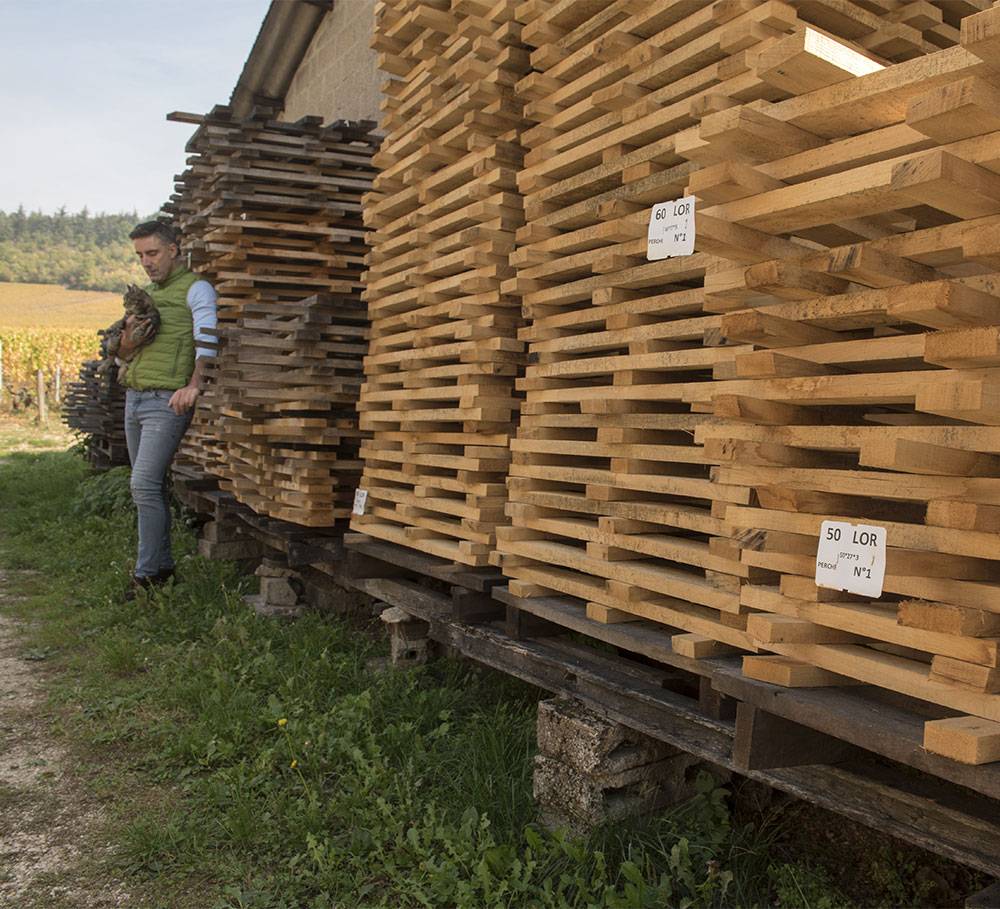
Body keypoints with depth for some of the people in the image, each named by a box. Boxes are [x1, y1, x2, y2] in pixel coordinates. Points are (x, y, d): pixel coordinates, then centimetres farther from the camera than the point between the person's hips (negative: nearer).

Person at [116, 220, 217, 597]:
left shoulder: (195, 289, -2)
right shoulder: (145, 293, 23)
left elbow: (207, 339, -17)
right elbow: (123, 354, 22)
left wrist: (193, 384, -32)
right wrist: (129, 340, -2)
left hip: (167, 401, -8)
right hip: (134, 397, 8)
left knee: (145, 486, -13)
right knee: (151, 487, 10)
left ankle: (147, 574, -5)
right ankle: (163, 566, 19)